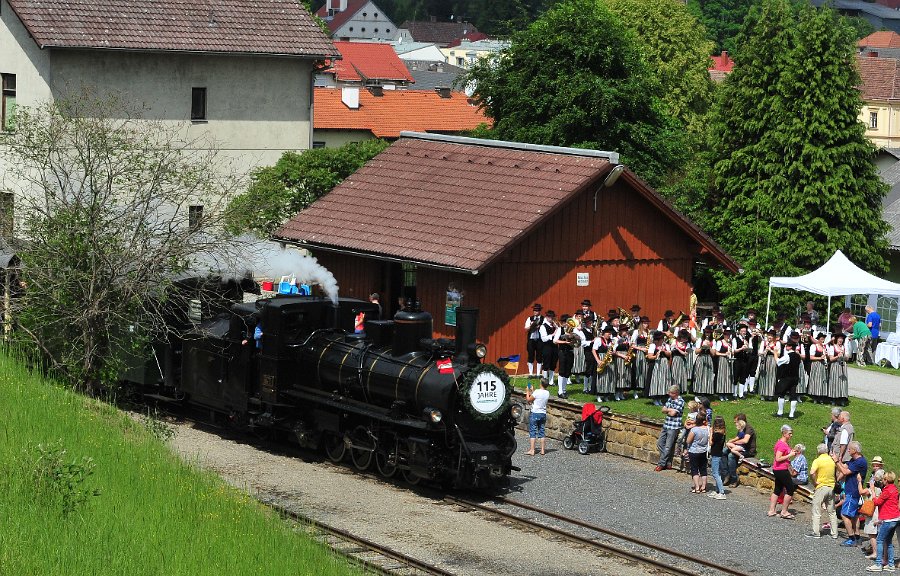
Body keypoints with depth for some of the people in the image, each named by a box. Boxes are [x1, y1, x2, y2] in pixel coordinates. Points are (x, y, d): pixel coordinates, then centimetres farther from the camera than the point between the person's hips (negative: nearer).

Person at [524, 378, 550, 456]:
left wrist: (527, 392, 7)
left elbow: (528, 400, -8)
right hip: (543, 414, 6)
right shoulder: (547, 393, 2)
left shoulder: (537, 392, -17)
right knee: (541, 432, 12)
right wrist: (532, 391, 26)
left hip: (535, 414, -6)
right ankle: (542, 450, 11)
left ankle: (532, 450, -5)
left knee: (532, 432, -2)